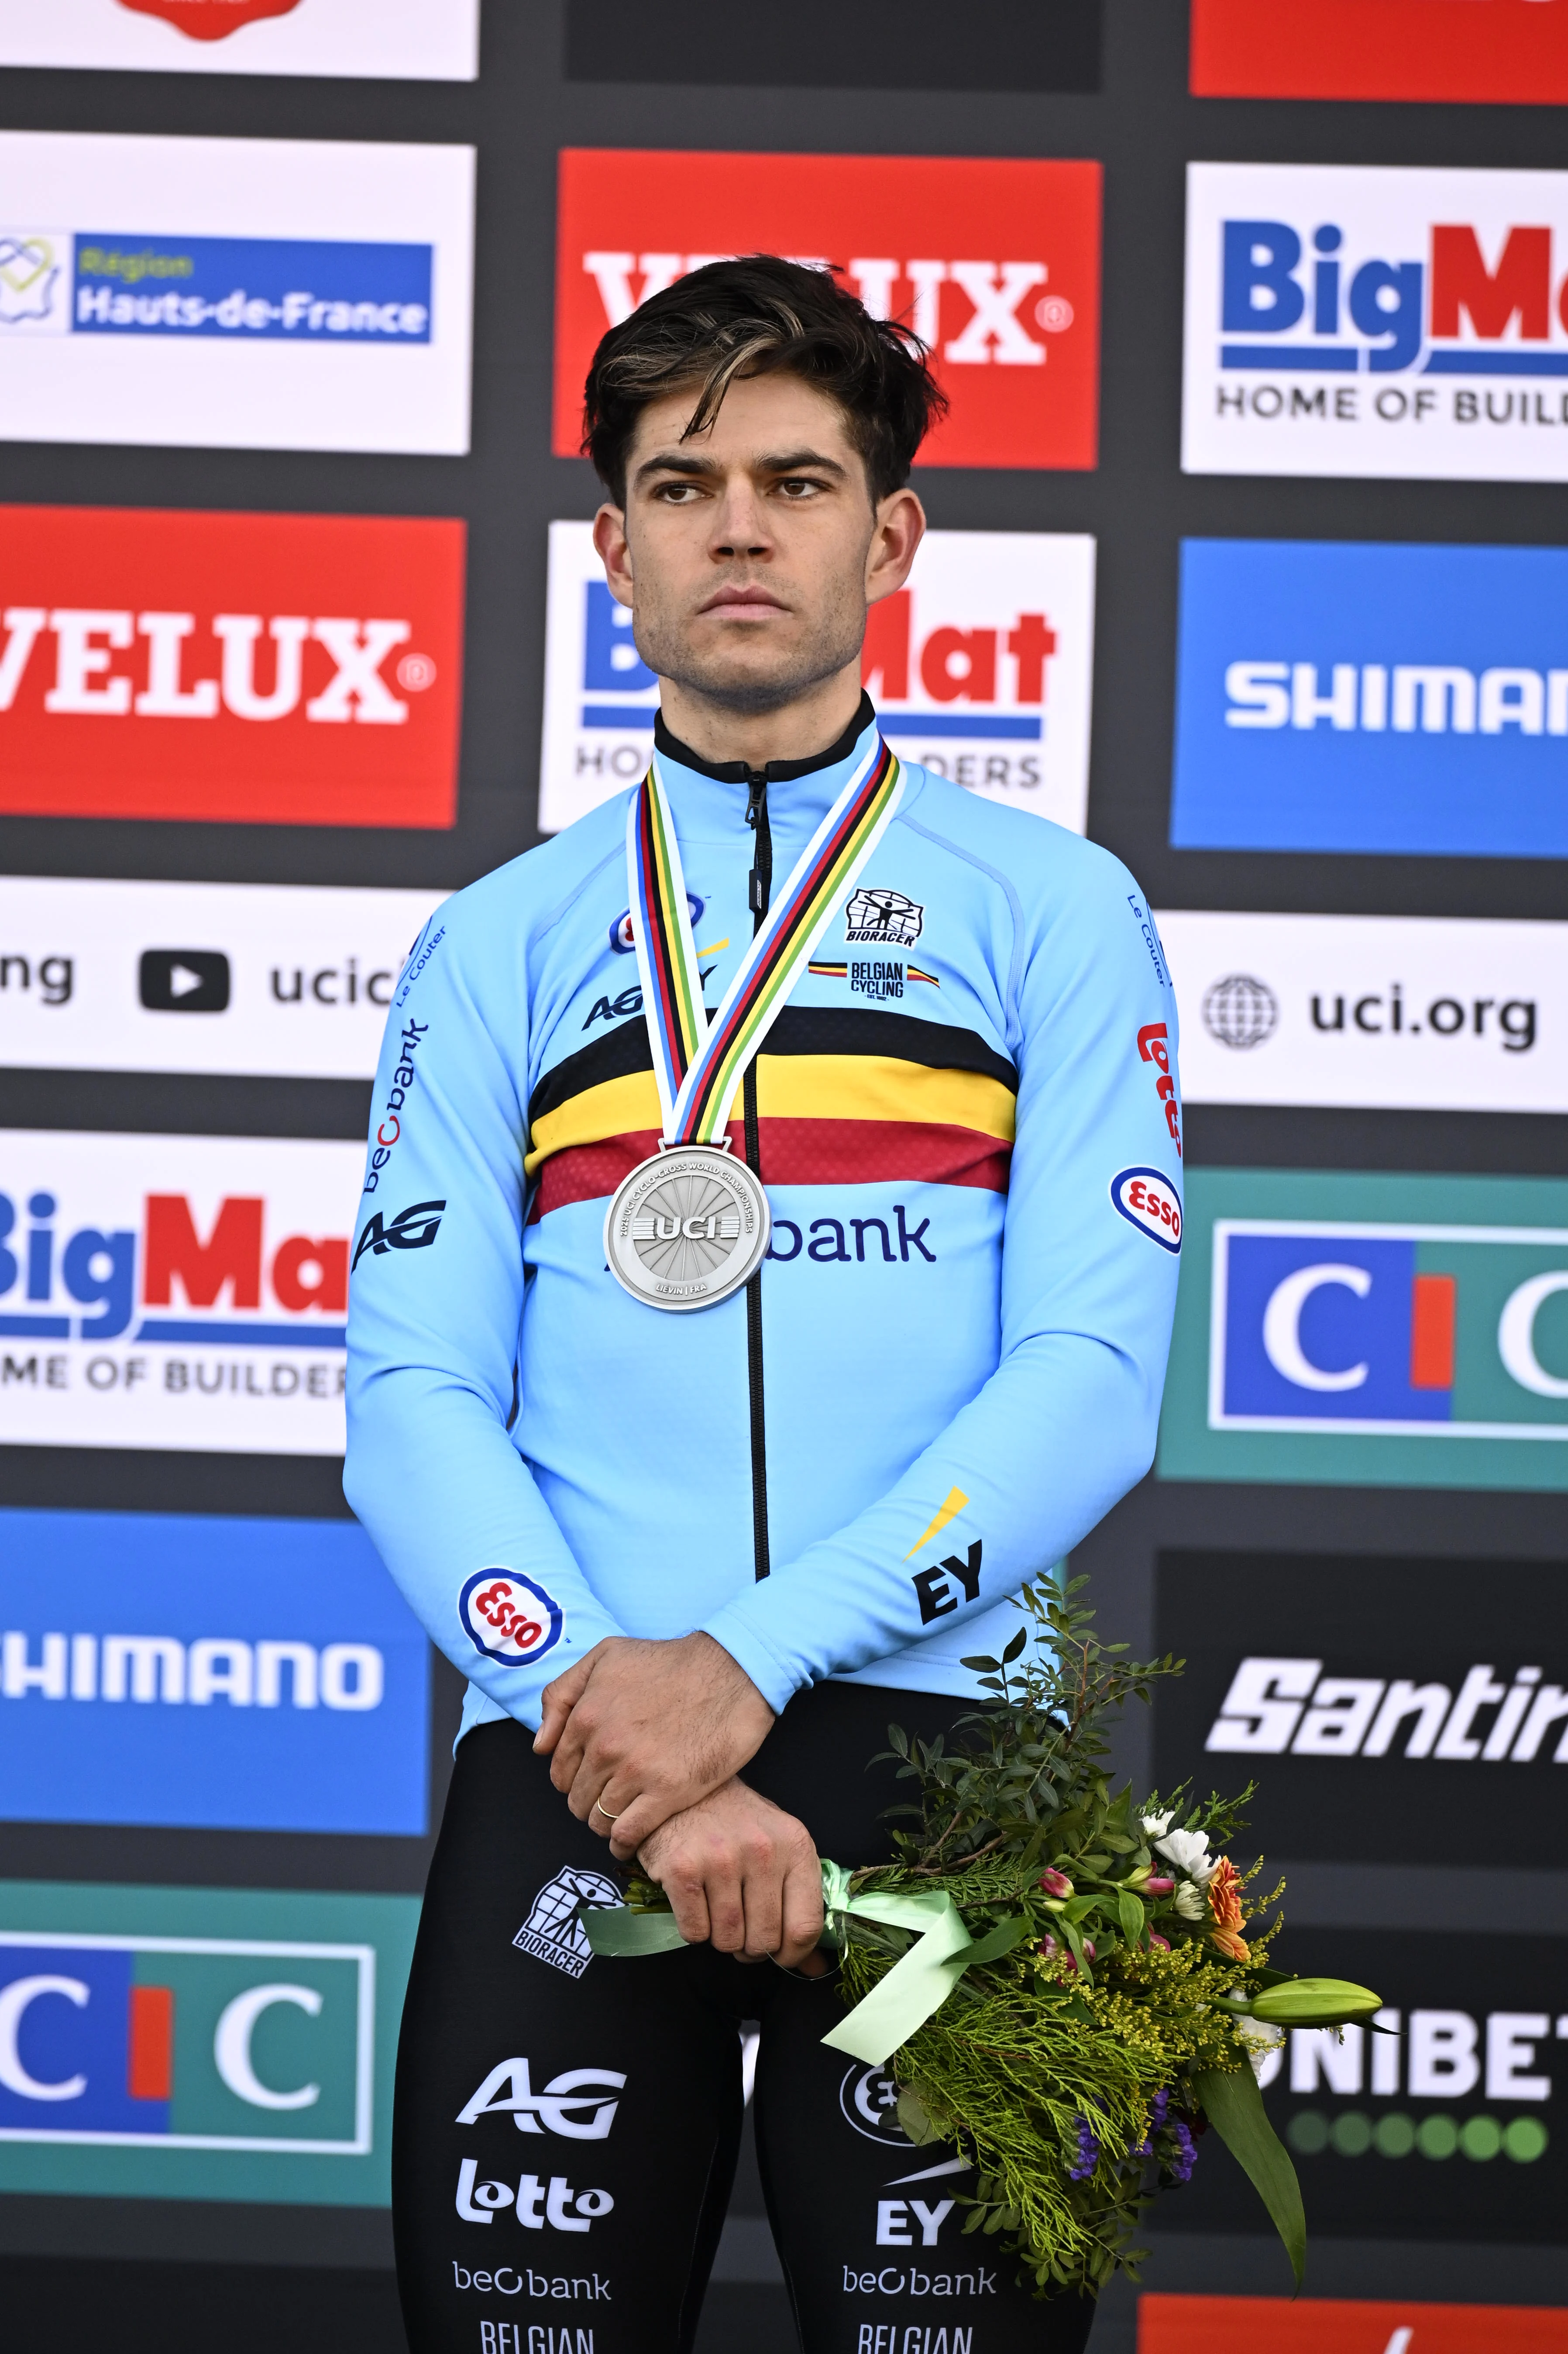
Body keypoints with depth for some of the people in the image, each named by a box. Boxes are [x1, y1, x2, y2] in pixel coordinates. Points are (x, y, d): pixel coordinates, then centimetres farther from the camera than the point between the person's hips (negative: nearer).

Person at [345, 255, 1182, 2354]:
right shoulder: (499, 947, 14)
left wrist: (750, 1662, -14)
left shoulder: (1055, 911, 10)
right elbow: (415, 1396, 4)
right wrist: (612, 1710, -14)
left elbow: (1093, 1374, -2)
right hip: (571, 1739, 1)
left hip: (923, 1728, -1)